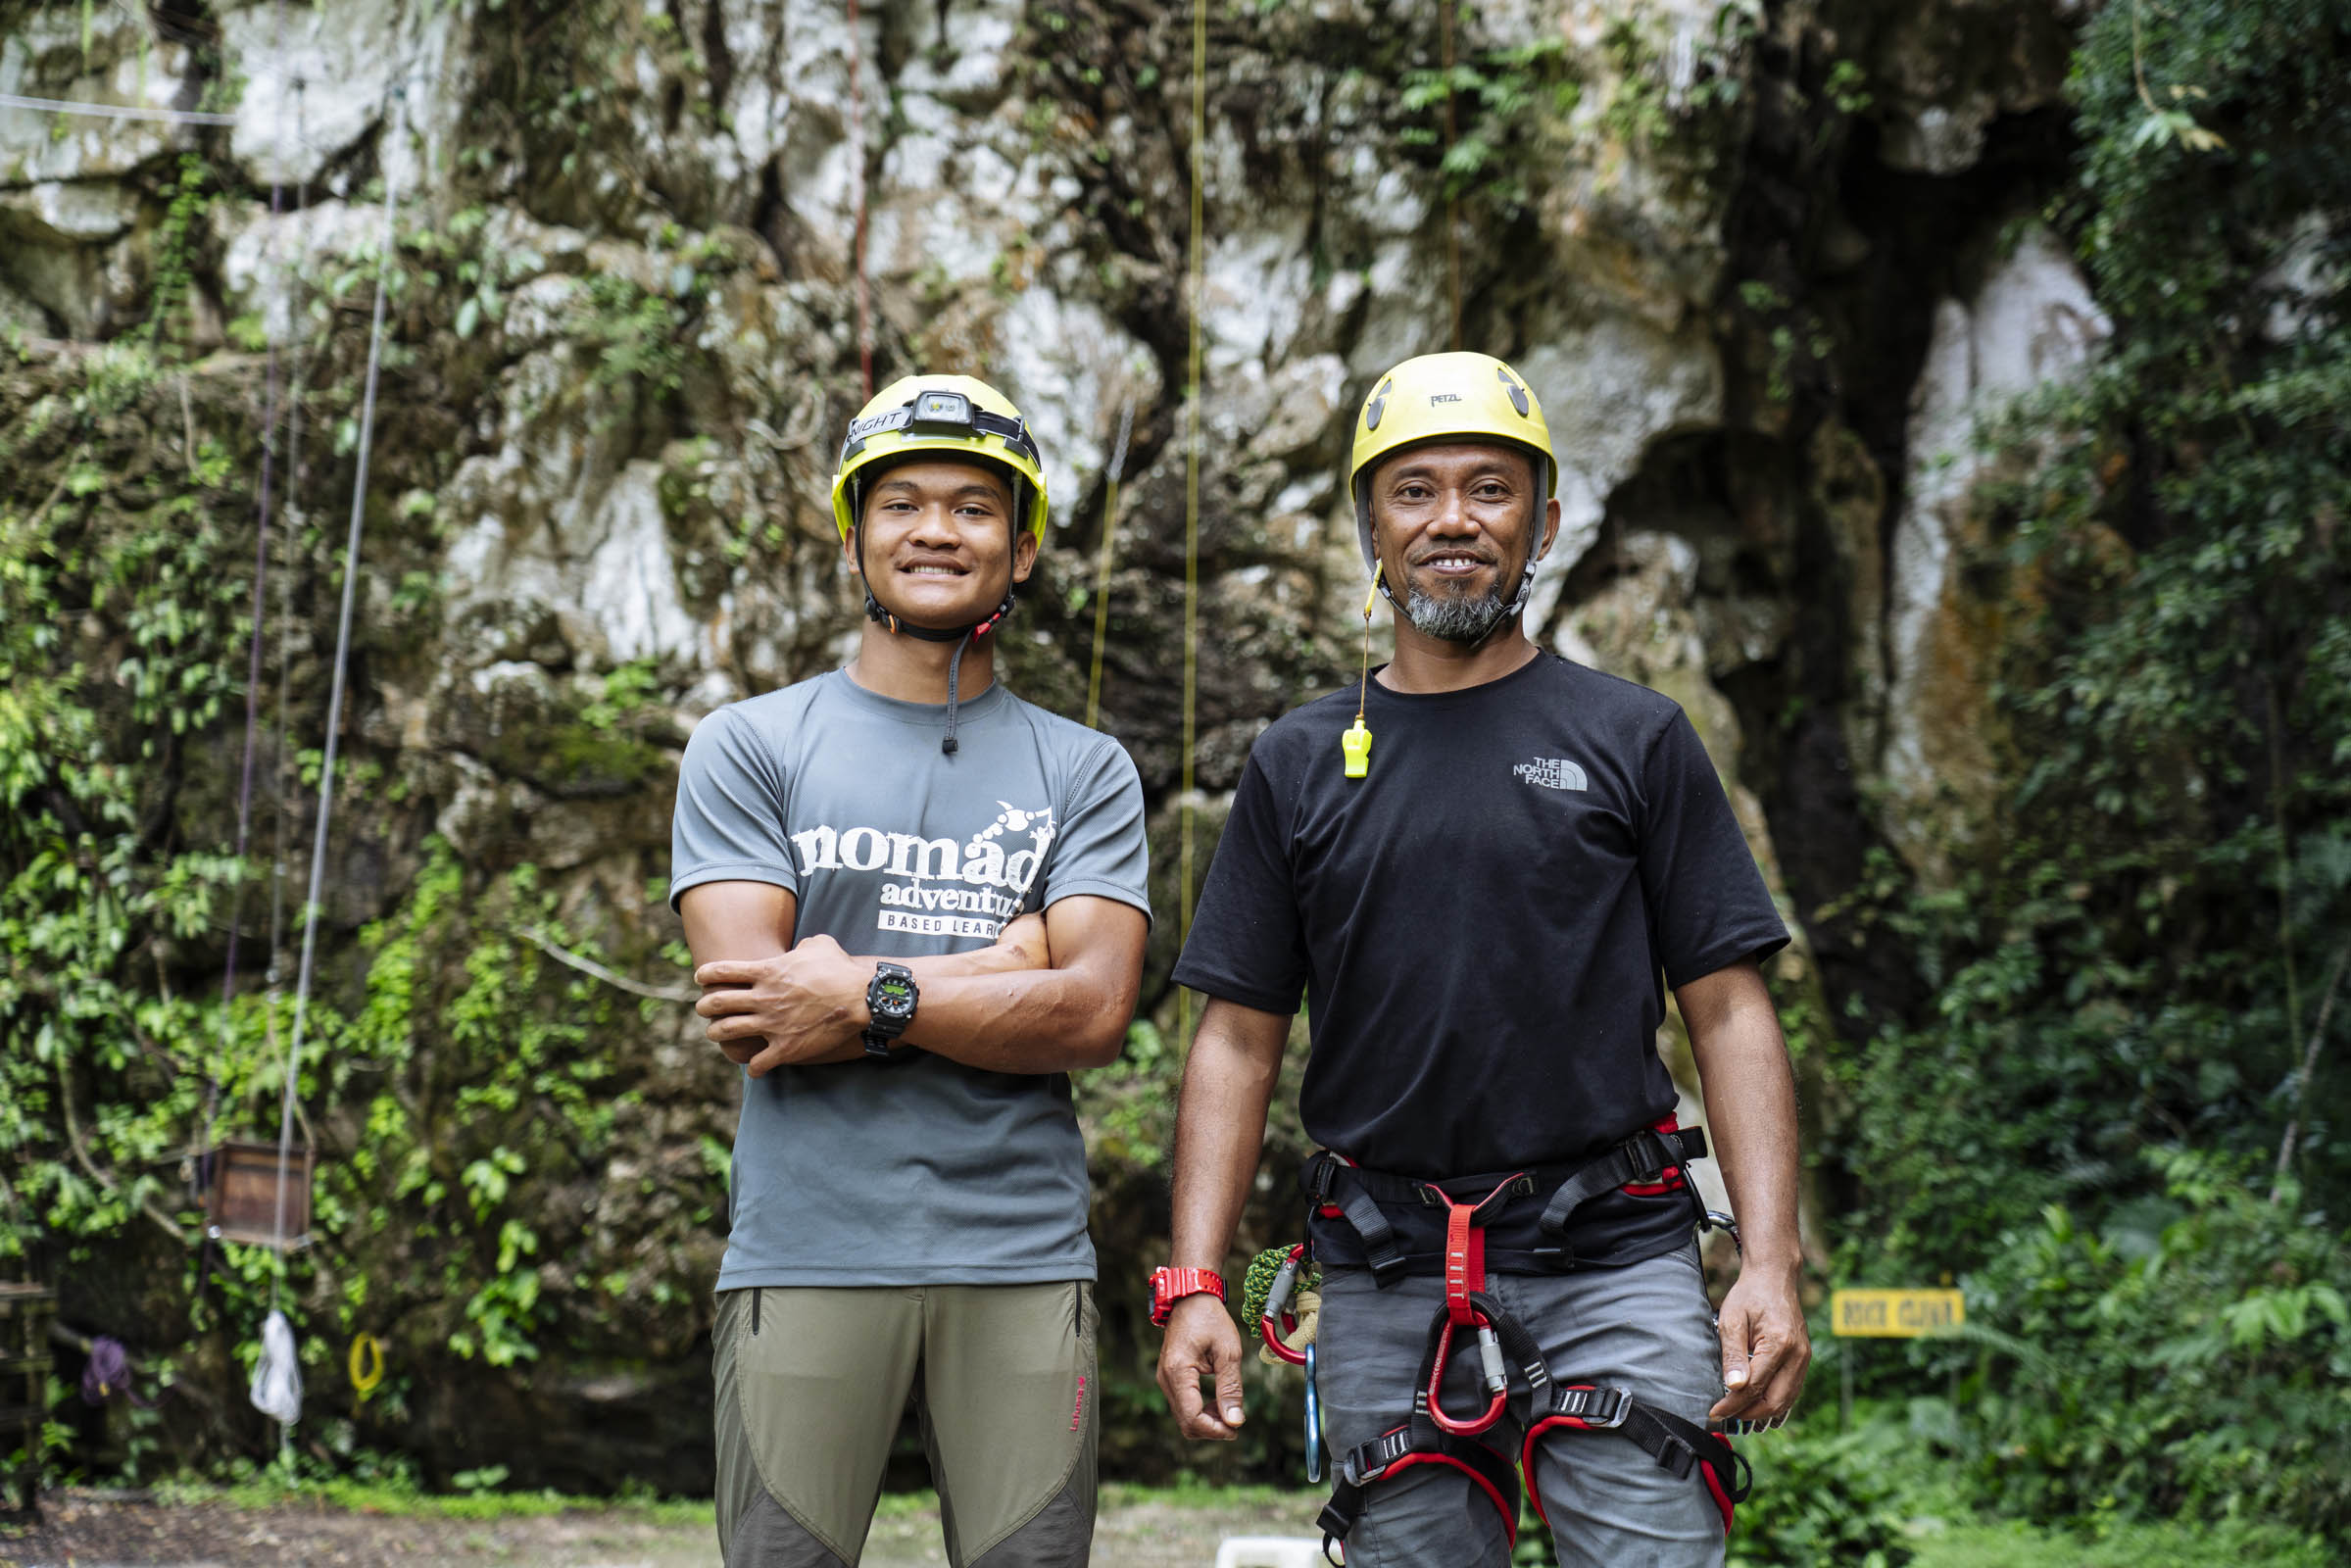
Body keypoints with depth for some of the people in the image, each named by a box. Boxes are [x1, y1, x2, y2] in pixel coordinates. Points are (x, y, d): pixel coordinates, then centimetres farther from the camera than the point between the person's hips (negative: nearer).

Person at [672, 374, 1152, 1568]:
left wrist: (870, 996, -12)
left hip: (1025, 1260, 2)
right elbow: (750, 1015, -6)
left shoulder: (1084, 772, 11)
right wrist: (998, 972, -5)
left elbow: (1095, 1012, -3)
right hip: (806, 1255, -1)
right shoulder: (748, 748, 7)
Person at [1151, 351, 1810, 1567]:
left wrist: (1771, 1263, -9)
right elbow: (1238, 1039, 9)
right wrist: (1193, 1284, -1)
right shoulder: (1297, 764, 10)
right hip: (1385, 1277, 2)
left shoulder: (1635, 739, 6)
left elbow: (1728, 1010, 2)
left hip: (1611, 1253, -1)